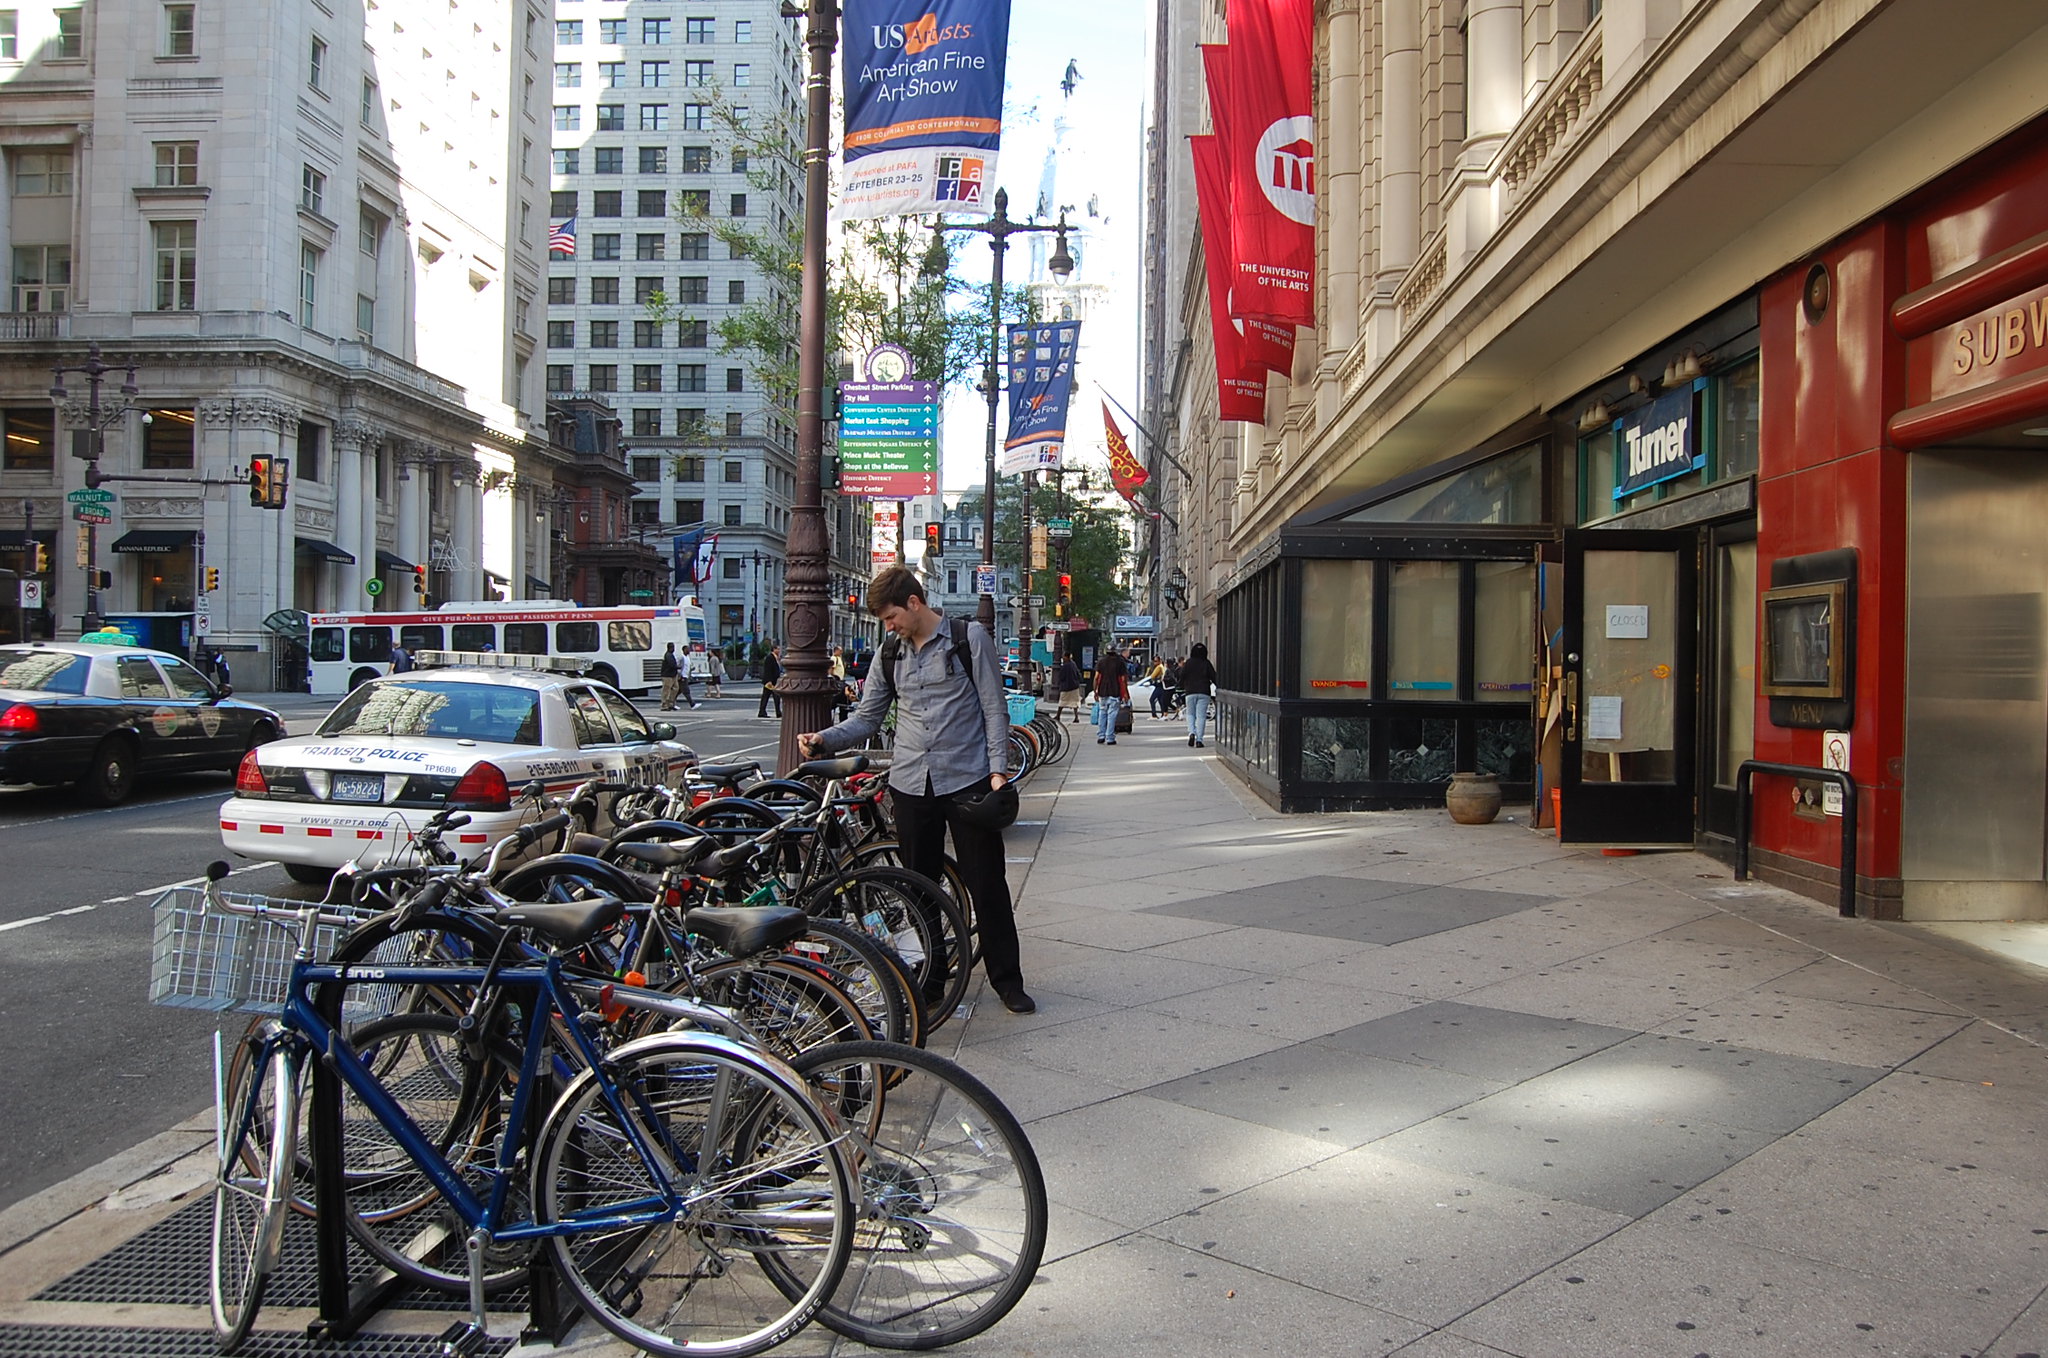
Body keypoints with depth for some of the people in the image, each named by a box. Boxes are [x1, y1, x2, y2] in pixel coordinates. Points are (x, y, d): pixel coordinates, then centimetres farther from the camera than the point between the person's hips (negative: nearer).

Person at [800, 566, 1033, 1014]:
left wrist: (997, 770, -10)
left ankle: (1007, 980, 12)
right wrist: (824, 739, -4)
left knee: (986, 884, 0)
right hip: (910, 786, 4)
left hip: (967, 780, -4)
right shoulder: (890, 655, 12)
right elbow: (867, 718, 13)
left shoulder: (969, 639, -1)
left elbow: (994, 708, -2)